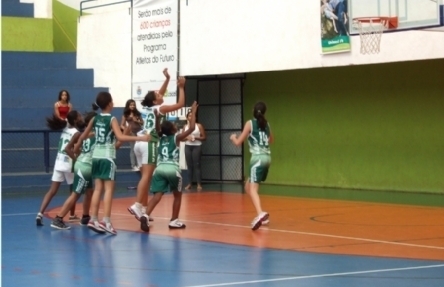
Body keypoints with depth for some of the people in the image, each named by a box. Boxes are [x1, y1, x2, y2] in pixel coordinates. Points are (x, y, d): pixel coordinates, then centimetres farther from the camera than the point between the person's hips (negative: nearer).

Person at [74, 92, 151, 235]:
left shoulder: (95, 119, 8)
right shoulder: (112, 119, -10)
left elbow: (83, 136, 19)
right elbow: (120, 137, -24)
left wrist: (76, 147, 37)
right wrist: (140, 138, -26)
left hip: (96, 156, 6)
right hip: (107, 157, -6)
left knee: (98, 189, 9)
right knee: (109, 189, -5)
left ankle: (94, 220, 7)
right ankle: (106, 221, -12)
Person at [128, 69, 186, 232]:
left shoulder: (146, 107, 16)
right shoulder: (158, 109, -2)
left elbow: (159, 95, 33)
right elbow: (180, 104, -1)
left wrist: (167, 79, 33)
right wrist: (181, 88, 8)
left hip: (140, 143, 8)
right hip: (149, 143, -8)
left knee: (145, 176, 10)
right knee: (146, 176, -15)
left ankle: (143, 209, 7)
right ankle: (137, 206, -29)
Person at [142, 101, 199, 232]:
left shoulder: (161, 138, 17)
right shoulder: (176, 137, 4)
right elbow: (192, 128, -2)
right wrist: (193, 112, 5)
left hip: (160, 169, 4)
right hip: (172, 169, -4)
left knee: (157, 195, -6)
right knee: (177, 195, 17)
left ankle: (146, 215, -29)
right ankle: (174, 221, 17)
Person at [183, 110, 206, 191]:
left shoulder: (199, 126, -2)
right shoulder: (185, 126, 8)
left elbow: (204, 137, -2)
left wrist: (196, 138, -15)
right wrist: (187, 137, -9)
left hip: (197, 146, -4)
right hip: (188, 147, 4)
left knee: (197, 165, -6)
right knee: (189, 165, 5)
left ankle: (199, 184, -4)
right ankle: (189, 183, 10)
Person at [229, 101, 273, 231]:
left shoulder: (250, 123, -4)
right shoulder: (266, 124, 14)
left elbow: (238, 142, -1)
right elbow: (271, 140, 33)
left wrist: (233, 137, 20)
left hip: (258, 158, -7)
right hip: (267, 157, 7)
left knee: (253, 189, -18)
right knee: (248, 187, 20)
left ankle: (260, 214, -42)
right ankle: (261, 215, 16)